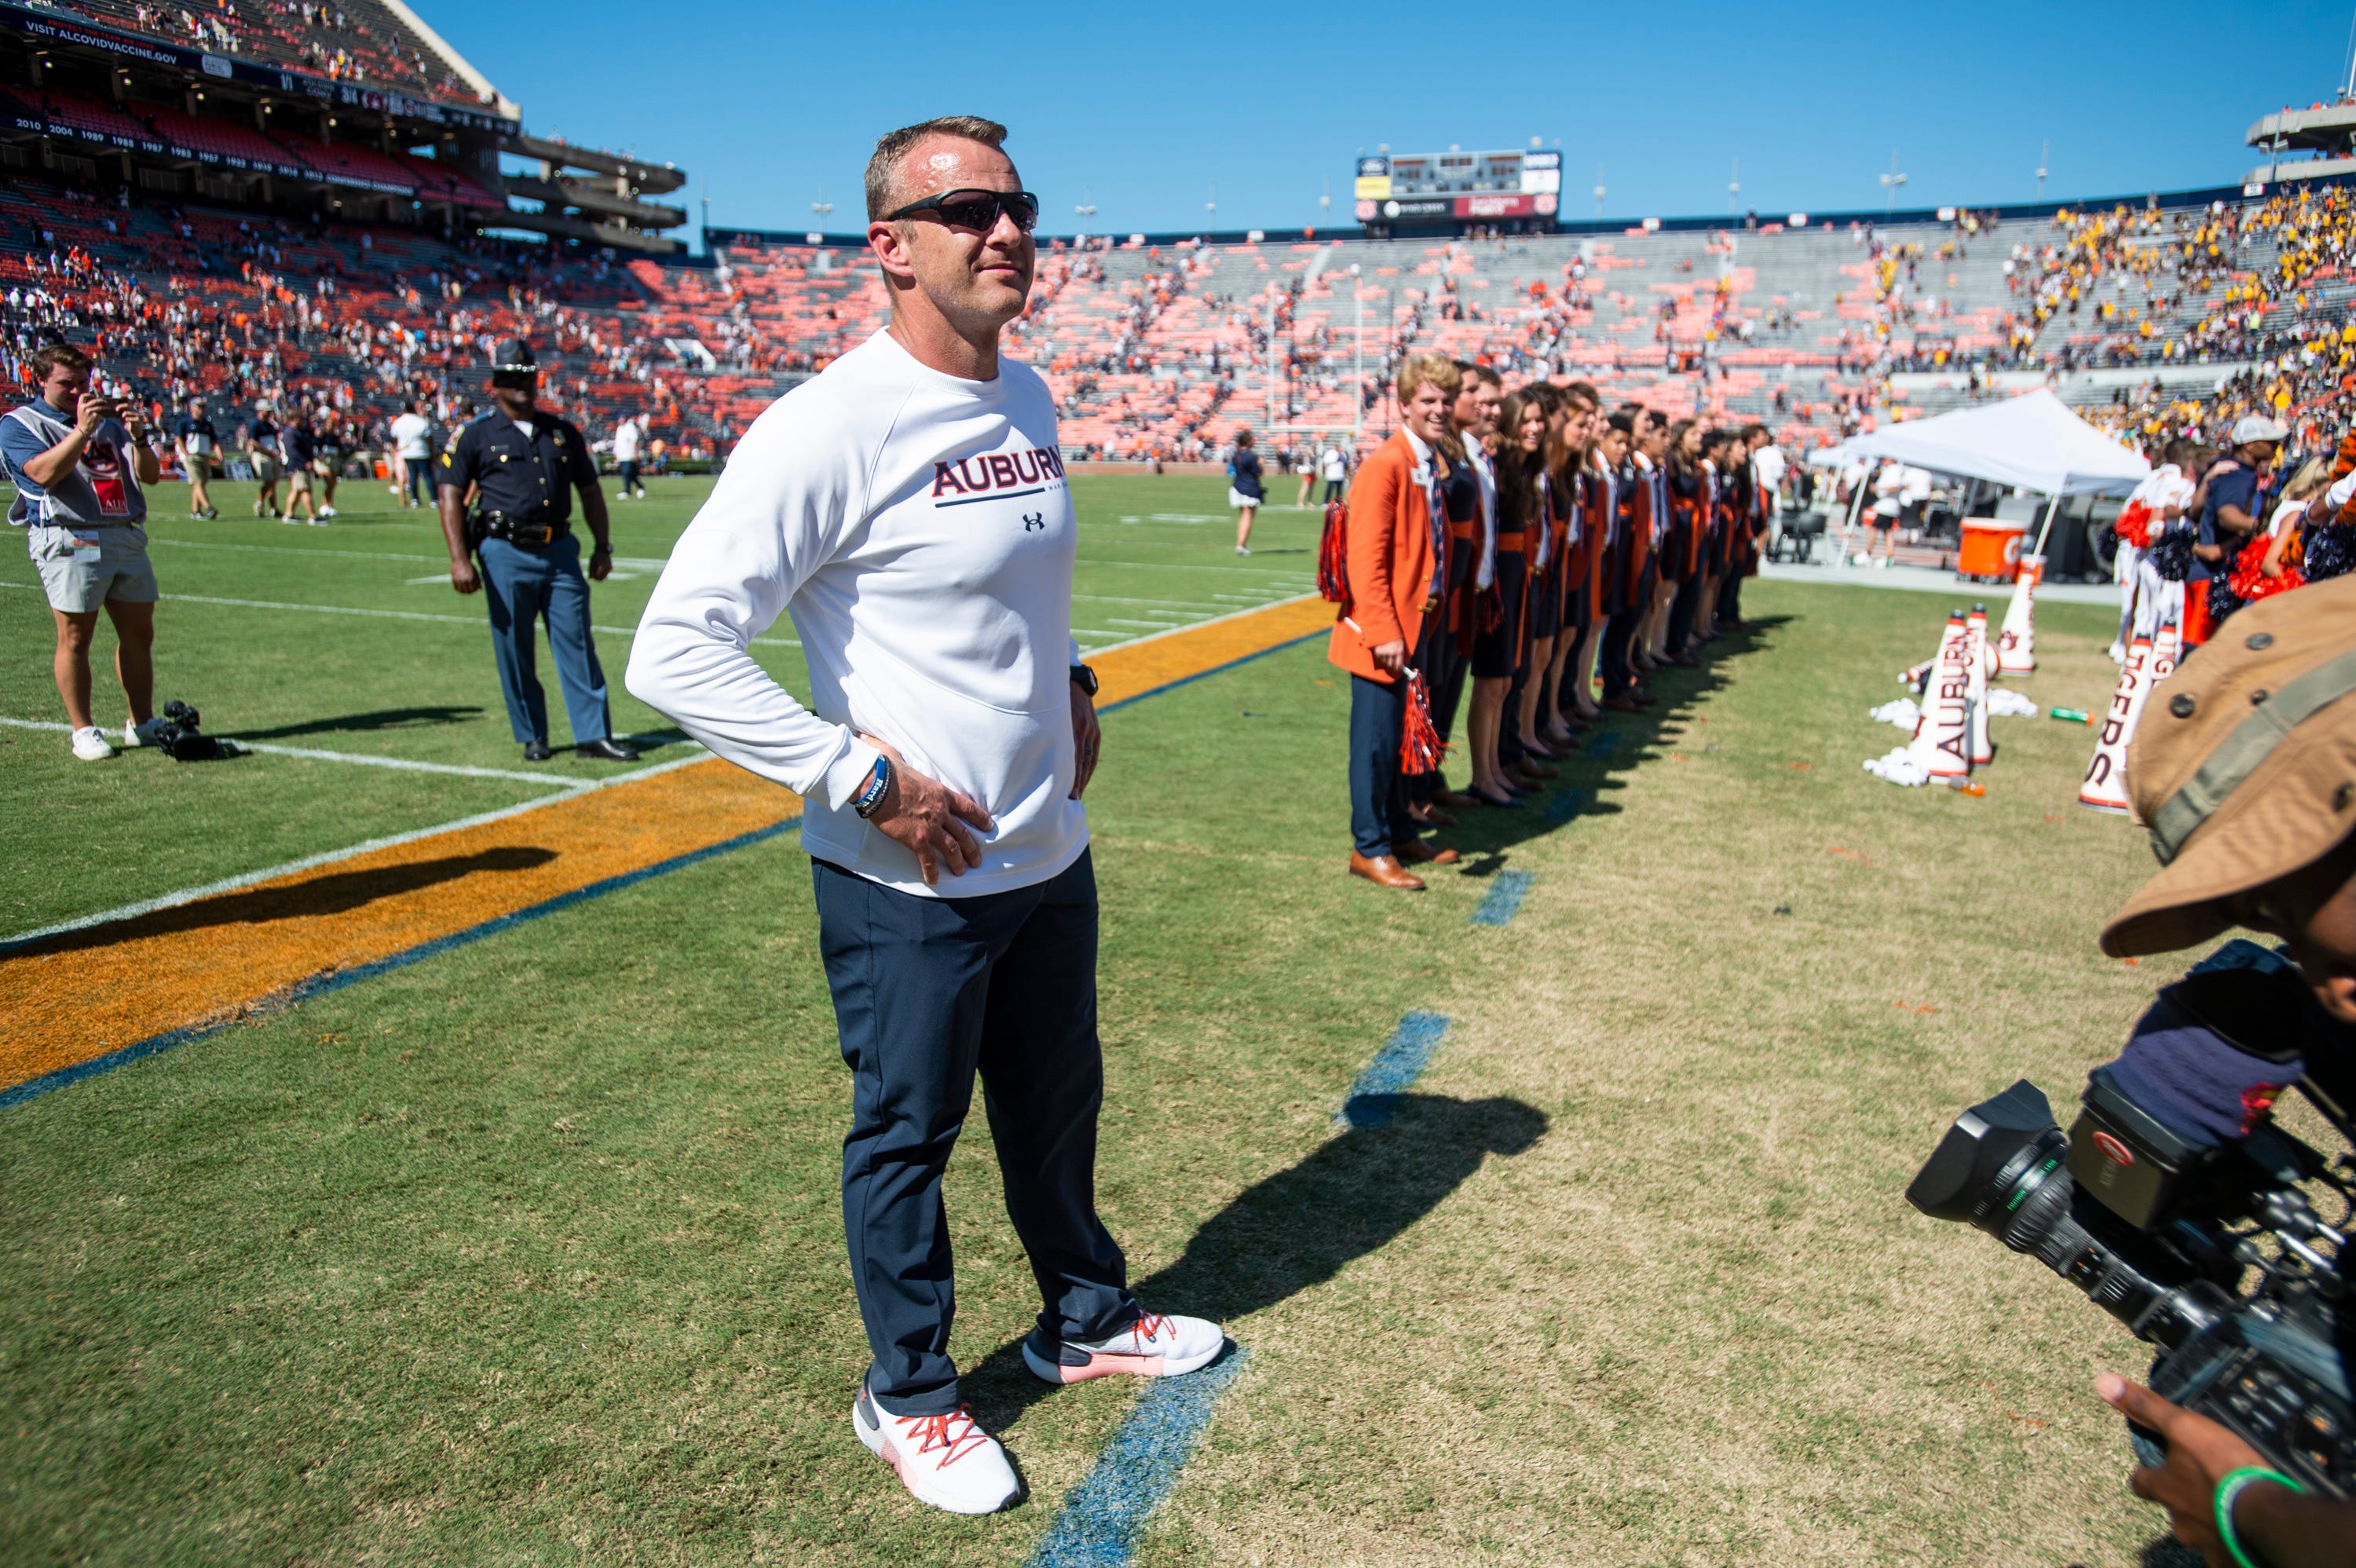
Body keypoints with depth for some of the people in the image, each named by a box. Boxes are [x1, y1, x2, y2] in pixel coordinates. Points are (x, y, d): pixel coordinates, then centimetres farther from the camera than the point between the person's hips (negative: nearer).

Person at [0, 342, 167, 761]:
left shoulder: (107, 419, 22)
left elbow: (151, 475, 13)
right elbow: (44, 472, -14)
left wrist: (138, 436, -5)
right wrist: (81, 430, -18)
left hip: (127, 536, 5)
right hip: (70, 541, -5)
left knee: (139, 633, 4)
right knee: (75, 637, -5)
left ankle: (143, 725, 11)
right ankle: (84, 731, 2)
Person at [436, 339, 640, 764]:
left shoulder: (563, 431, 14)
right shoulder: (476, 435, 3)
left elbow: (590, 491, 18)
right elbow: (451, 497, -2)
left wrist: (602, 546, 9)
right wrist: (460, 558, -13)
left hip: (560, 551, 3)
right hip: (506, 556, -2)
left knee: (578, 645, 0)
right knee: (514, 652, 3)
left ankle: (593, 734, 3)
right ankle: (532, 738, 14)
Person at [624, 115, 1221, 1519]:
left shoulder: (1031, 400, 6)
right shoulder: (832, 426, -20)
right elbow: (676, 649, -23)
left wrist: (1068, 684, 10)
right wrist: (865, 779, -24)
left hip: (1049, 852, 7)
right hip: (910, 881, -7)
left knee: (1058, 1103, 23)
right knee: (908, 1135, 12)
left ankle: (1085, 1320, 46)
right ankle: (910, 1398, 35)